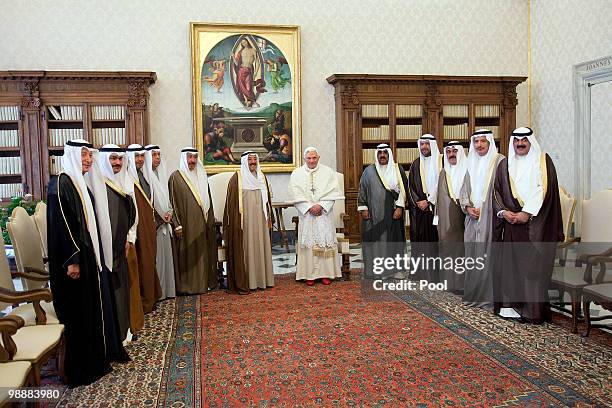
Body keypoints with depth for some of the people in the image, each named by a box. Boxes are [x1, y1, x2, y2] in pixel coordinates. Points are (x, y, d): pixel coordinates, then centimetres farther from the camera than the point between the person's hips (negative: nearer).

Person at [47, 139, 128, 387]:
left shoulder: (82, 185, 13)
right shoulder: (61, 184, -14)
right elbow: (60, 224, -20)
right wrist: (72, 260, -22)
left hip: (90, 255, 9)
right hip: (74, 259, -9)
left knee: (96, 305, 16)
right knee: (80, 312, 0)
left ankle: (100, 355, 31)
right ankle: (80, 369, 13)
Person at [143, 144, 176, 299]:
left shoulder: (161, 175, 15)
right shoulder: (143, 176, -9)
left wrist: (169, 213, 3)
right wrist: (159, 218, -12)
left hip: (164, 223, 7)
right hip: (152, 224, -7)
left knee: (166, 257, 10)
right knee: (155, 259, -5)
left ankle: (166, 289, 19)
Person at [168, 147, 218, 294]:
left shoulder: (202, 176, 13)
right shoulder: (176, 177, -4)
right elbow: (173, 202, -8)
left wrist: (210, 220, 13)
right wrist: (177, 225, -14)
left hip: (202, 223, 5)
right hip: (186, 224, -5)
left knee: (203, 253, 9)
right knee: (188, 255, -2)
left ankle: (204, 282, 17)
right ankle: (186, 285, 7)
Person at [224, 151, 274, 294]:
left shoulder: (261, 177, 13)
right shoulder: (237, 178, -4)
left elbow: (267, 199, 17)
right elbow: (231, 202, -7)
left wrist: (269, 218, 14)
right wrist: (235, 222, -12)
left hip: (260, 220, 5)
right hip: (244, 221, -5)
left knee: (261, 247, 9)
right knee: (244, 250, -3)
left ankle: (262, 279, 19)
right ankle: (243, 283, 3)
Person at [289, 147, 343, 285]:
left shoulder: (328, 172, 5)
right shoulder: (297, 174, 5)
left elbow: (332, 192, -1)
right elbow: (295, 194, -3)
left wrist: (321, 205, -14)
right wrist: (309, 207, -12)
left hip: (324, 213, 0)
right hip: (306, 213, 0)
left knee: (326, 241, 1)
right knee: (308, 242, 0)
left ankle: (326, 273, 8)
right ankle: (310, 274, 7)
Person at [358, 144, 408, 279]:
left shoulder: (398, 170, 5)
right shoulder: (369, 171, 6)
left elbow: (403, 189, 1)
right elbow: (362, 190, 6)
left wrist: (399, 207, -9)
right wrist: (363, 208, -2)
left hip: (393, 212, 0)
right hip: (374, 213, 0)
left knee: (394, 239, 3)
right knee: (376, 240, 1)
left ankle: (397, 269, 12)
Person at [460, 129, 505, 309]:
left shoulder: (499, 161, -4)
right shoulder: (472, 163, 16)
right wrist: (468, 207, 0)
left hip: (490, 218, -6)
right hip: (473, 218, 6)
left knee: (488, 255, -6)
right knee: (472, 255, 9)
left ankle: (489, 296, 3)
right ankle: (473, 295, 18)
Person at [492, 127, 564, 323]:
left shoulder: (543, 160, 4)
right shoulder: (504, 165, 14)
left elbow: (545, 189, -6)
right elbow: (497, 191, 11)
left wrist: (527, 213, -14)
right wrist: (503, 211, -6)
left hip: (535, 224, -3)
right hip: (510, 222, 3)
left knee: (533, 263, -4)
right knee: (510, 262, 2)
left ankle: (534, 309, 2)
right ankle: (510, 304, 9)